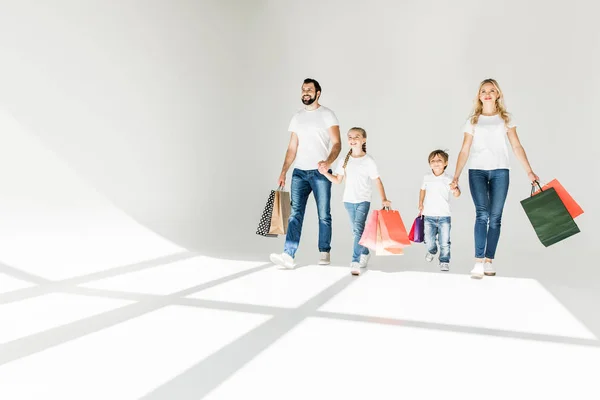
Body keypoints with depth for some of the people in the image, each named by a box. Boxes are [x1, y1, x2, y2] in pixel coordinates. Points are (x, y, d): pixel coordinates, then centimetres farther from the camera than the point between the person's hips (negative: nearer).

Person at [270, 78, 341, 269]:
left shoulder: (327, 114, -1)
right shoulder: (297, 117, 13)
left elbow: (337, 144, -9)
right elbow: (292, 148, 14)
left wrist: (328, 162, -29)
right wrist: (283, 171, 5)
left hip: (320, 173, -4)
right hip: (299, 172, 4)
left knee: (324, 215, 4)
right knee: (295, 213, -5)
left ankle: (325, 252, 16)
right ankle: (288, 255, -11)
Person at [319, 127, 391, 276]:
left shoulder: (368, 161, -7)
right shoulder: (345, 160, 3)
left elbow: (377, 181, -6)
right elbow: (337, 180, 7)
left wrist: (383, 199, -14)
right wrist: (325, 173, -9)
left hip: (363, 200, -5)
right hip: (348, 200, 5)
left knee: (358, 229, -17)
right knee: (356, 230, 15)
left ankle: (355, 262, -19)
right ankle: (365, 253, 36)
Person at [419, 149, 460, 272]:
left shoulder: (449, 179, -6)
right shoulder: (427, 178, 2)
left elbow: (457, 194, -13)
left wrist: (456, 190, -36)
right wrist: (421, 204, 11)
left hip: (444, 216, -2)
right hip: (429, 216, 2)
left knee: (444, 242, 0)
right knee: (429, 240, 10)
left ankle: (444, 262, 18)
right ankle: (432, 251, 42)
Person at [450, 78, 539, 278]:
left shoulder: (506, 119, 11)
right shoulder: (473, 121, 10)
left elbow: (517, 147, 7)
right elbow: (465, 150, 7)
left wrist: (529, 171, -1)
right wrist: (456, 176, -1)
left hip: (500, 171, 1)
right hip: (477, 171, -1)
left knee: (495, 217, 0)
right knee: (482, 214, -16)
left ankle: (489, 261, 8)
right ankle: (478, 262, -16)